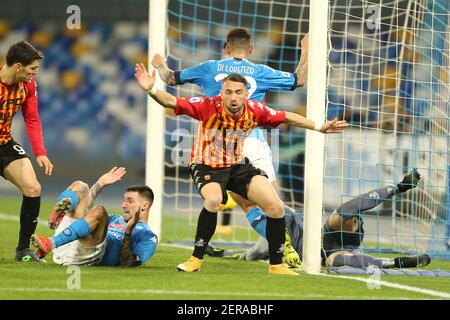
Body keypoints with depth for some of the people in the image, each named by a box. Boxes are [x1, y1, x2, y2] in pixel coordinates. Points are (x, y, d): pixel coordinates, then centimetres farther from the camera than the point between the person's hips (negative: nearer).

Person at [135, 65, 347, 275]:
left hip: (238, 166, 5)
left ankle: (276, 266, 12)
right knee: (214, 199, -37)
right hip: (207, 165, -5)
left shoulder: (254, 110, -11)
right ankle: (195, 260, -21)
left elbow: (286, 117, 5)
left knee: (276, 207, -6)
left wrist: (319, 127, 9)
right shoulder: (209, 106, -23)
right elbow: (171, 102, -27)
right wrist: (152, 90, -45)